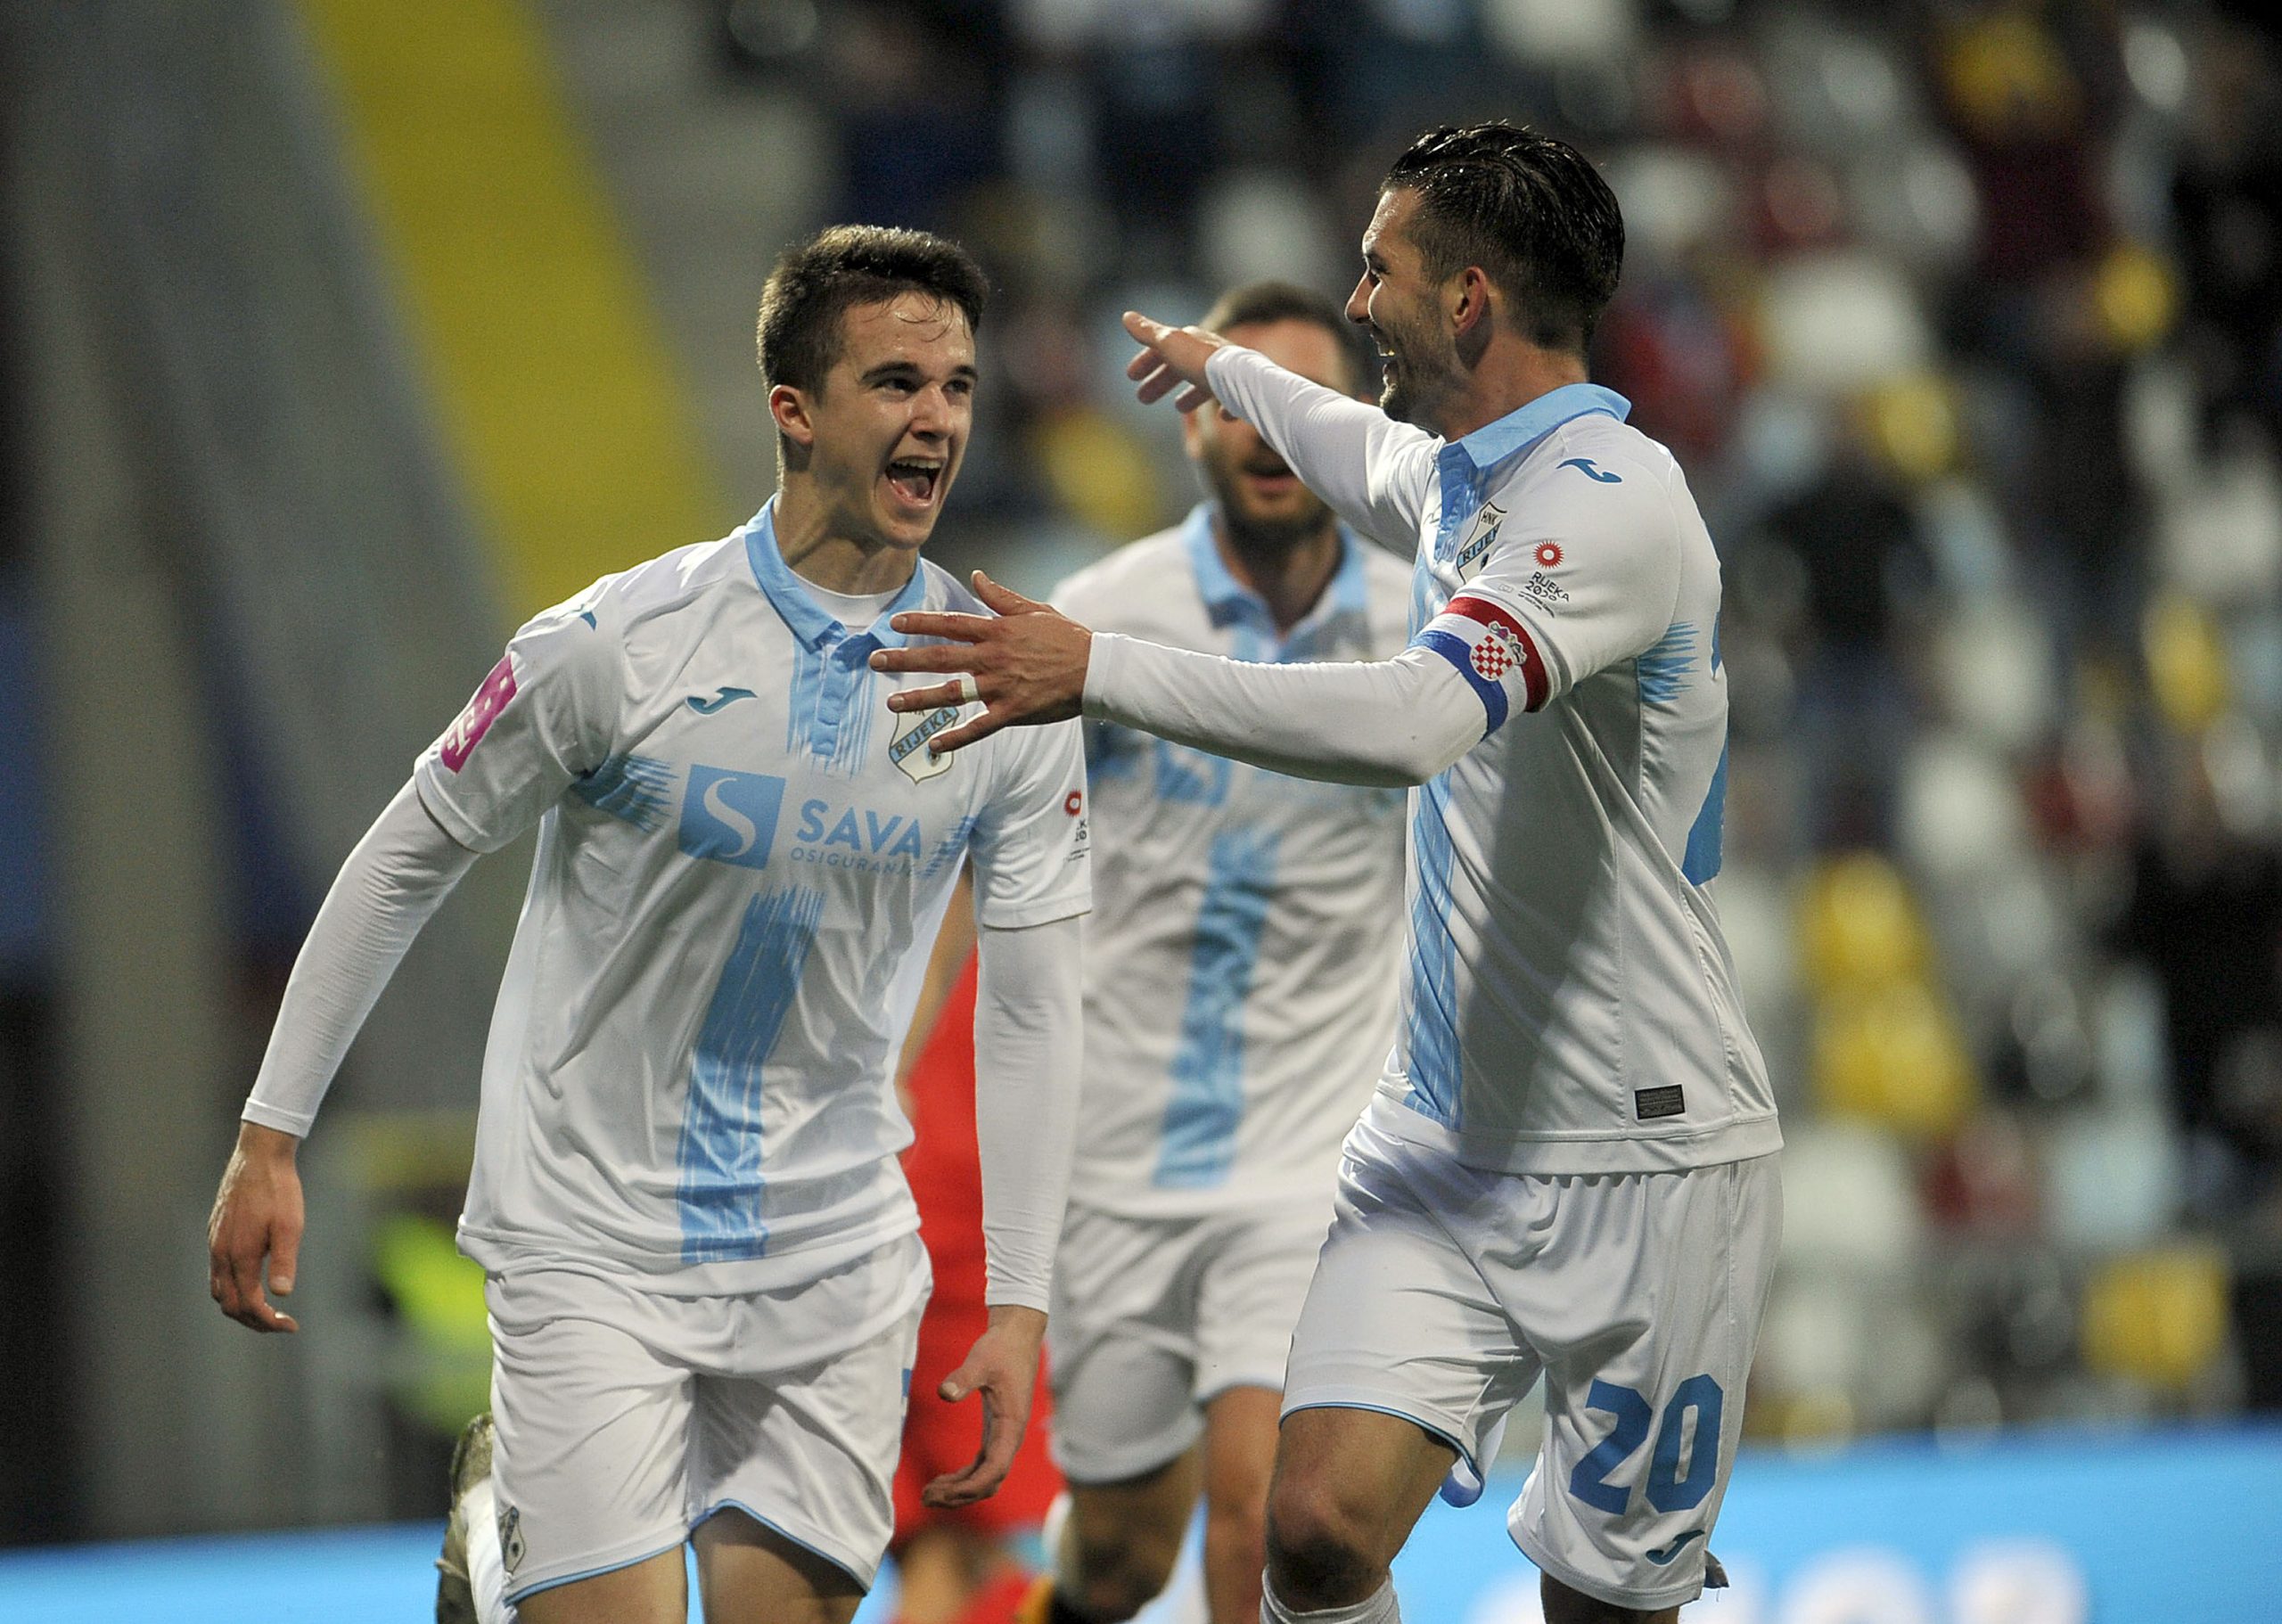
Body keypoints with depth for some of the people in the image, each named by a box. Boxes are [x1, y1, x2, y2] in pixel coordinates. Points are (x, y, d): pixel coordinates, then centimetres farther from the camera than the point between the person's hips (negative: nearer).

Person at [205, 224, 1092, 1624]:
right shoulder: (617, 646, -12)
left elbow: (1034, 1007, 2)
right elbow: (407, 860, -1)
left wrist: (1022, 1305, -1)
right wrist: (272, 1137, 0)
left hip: (836, 1253, 3)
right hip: (592, 1235, -3)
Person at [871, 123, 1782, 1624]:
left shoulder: (1613, 501, -18)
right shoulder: (1464, 472, 11)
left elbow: (1418, 720, -34)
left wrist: (1099, 673, -33)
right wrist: (1223, 366, 57)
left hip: (1644, 1173, -7)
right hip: (1444, 1149, 7)